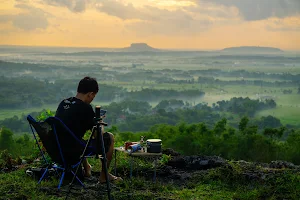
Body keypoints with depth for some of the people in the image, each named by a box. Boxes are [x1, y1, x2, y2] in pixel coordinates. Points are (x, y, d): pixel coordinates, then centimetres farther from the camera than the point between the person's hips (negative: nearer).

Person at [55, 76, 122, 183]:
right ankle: (104, 176, 17)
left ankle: (87, 169, 48)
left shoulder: (63, 103, 7)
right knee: (110, 137, 7)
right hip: (74, 152, -8)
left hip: (58, 150, 8)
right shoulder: (85, 108, -15)